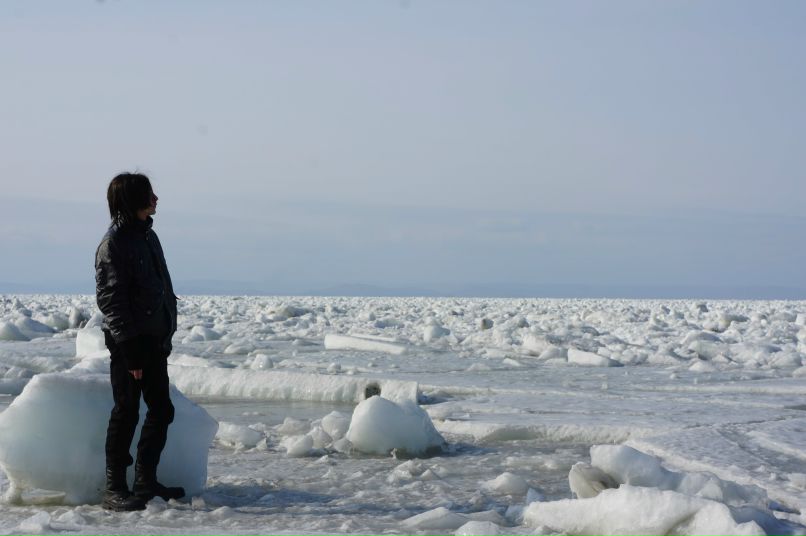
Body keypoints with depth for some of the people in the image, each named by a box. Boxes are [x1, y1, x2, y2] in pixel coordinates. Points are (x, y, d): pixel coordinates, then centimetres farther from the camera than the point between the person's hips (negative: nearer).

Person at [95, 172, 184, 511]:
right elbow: (110, 299, -17)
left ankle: (145, 482, 20)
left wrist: (165, 337, 17)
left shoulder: (147, 235, 13)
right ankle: (115, 489, 4)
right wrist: (130, 349, -20)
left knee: (162, 410, 11)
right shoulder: (114, 243, -13)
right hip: (129, 342, -8)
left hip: (155, 340, 9)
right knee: (127, 412, -4)